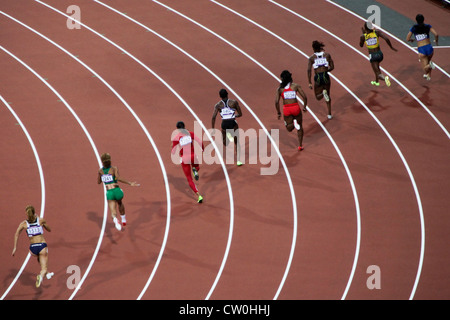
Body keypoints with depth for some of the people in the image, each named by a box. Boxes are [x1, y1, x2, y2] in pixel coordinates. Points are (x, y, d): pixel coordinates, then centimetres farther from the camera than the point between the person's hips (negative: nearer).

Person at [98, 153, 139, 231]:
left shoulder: (100, 170, 8)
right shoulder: (114, 168, -1)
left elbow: (98, 182, 21)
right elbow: (119, 178, -19)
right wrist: (130, 183, -20)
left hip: (109, 193, 0)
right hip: (117, 191, 0)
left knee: (113, 213, -7)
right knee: (120, 203, 36)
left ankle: (115, 219, -41)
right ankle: (123, 220, 42)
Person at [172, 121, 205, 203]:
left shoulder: (176, 137, -3)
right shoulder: (190, 133, 3)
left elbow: (173, 152, -2)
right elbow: (200, 141, -5)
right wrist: (203, 149, 16)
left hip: (184, 158, -2)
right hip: (193, 156, 2)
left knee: (190, 180, 10)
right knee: (196, 168, 38)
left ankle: (199, 196, -8)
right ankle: (195, 170, -2)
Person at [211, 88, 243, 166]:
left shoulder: (218, 105, 5)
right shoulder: (234, 102, 2)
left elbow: (213, 117, -6)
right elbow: (240, 114, 8)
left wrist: (213, 129, -2)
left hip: (224, 124, 1)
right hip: (233, 123, -1)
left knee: (225, 143, 27)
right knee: (236, 142, 15)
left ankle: (228, 136, 1)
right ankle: (238, 160, 10)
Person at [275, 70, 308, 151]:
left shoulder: (279, 88, 2)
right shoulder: (295, 85, 0)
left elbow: (276, 102, -5)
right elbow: (304, 97, -4)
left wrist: (278, 113, 7)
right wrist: (304, 107, 12)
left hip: (286, 109, 0)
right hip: (296, 107, 0)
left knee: (289, 128, 18)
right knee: (300, 127, 20)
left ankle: (294, 124, -16)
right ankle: (300, 146, 18)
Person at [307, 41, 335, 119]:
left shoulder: (312, 58, 2)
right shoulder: (327, 55, 4)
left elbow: (309, 70, -8)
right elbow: (332, 67, 4)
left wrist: (310, 83, -7)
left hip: (317, 78, -1)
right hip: (325, 77, 1)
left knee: (318, 97, 16)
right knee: (328, 95, 23)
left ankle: (323, 93, -20)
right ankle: (329, 114, 19)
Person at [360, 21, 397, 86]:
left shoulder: (363, 36, -9)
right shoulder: (377, 32, -9)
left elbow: (361, 45, 11)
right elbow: (386, 39, -19)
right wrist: (391, 47, -5)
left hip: (372, 55, -3)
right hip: (379, 53, 3)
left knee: (378, 74, -3)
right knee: (376, 66, 36)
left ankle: (384, 77, -37)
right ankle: (376, 81, 50)